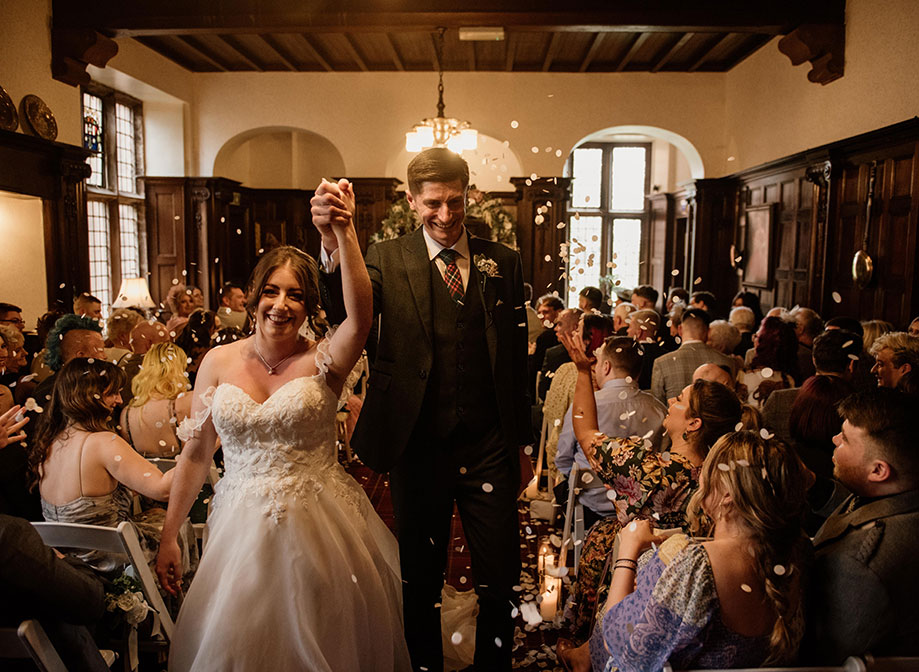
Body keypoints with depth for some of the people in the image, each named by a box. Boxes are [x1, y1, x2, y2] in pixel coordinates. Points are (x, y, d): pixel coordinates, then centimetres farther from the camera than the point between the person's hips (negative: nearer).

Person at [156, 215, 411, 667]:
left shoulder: (323, 361, -8)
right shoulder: (218, 362, 0)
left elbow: (360, 317, -30)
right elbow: (196, 454, 6)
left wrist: (344, 233, -38)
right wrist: (168, 536, 8)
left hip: (318, 530, -2)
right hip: (242, 530, 2)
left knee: (321, 644, 13)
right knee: (236, 646, 15)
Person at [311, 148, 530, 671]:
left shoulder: (503, 263, 5)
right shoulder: (387, 260, 0)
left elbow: (517, 359, 7)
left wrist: (520, 442, 7)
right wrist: (332, 244, -39)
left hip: (489, 449, 1)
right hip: (418, 448, -1)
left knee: (501, 581, 11)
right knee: (421, 581, 16)